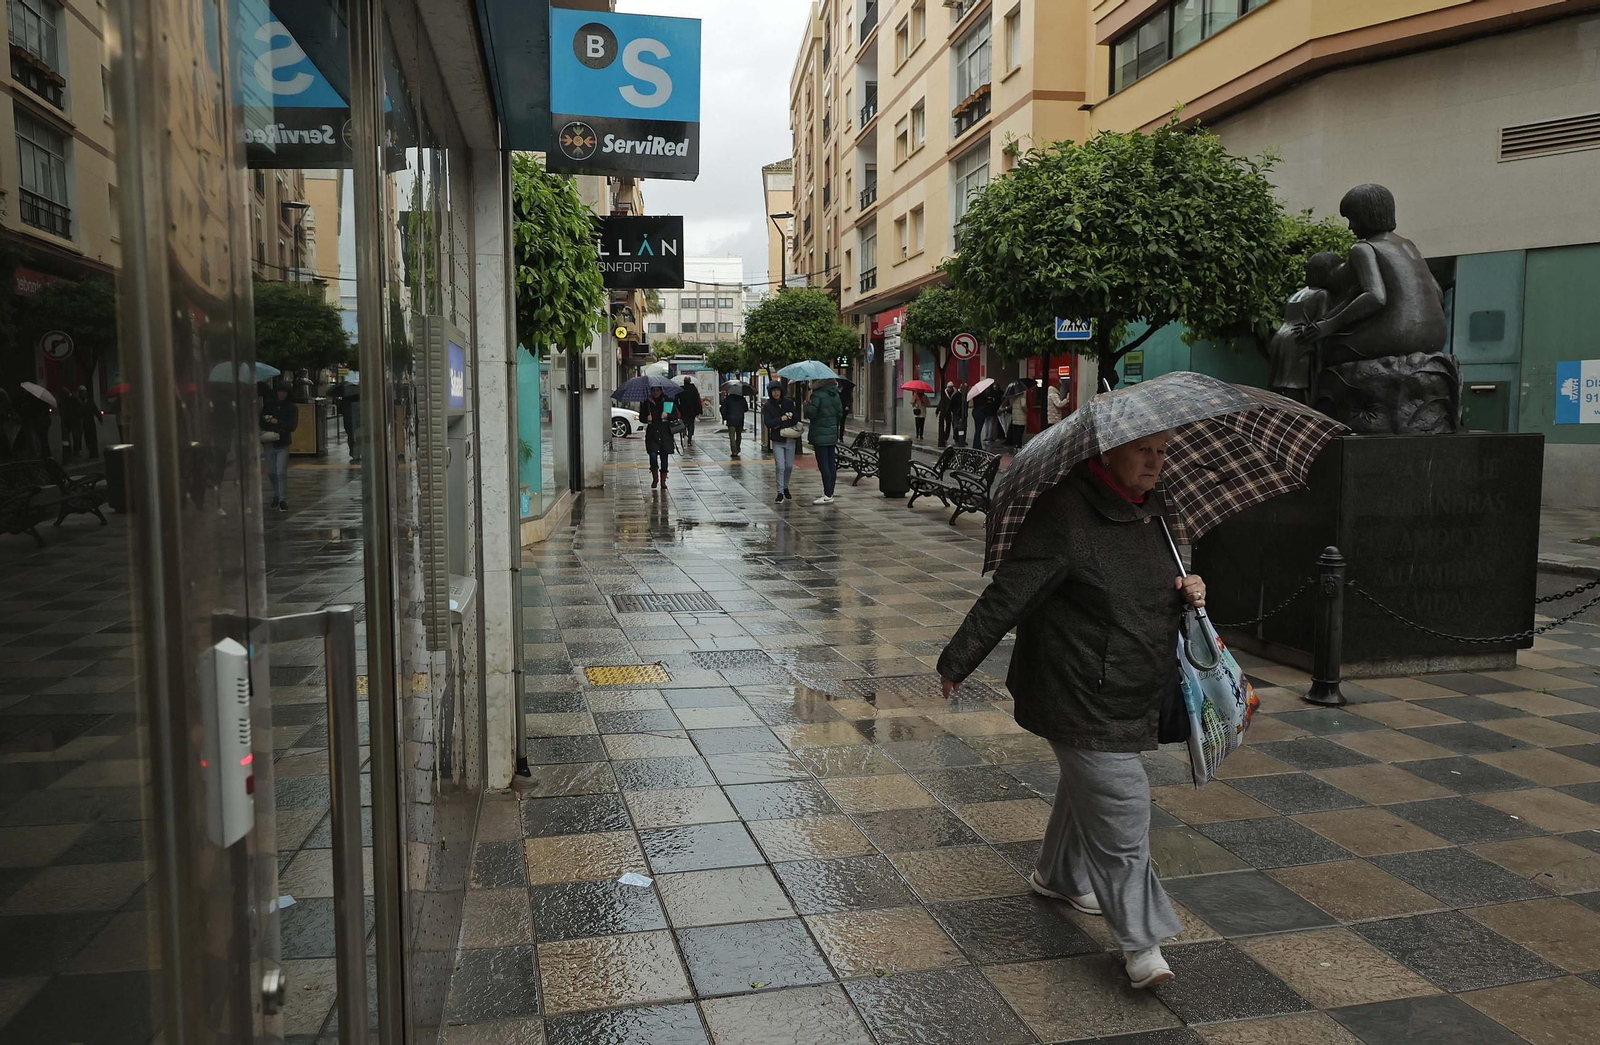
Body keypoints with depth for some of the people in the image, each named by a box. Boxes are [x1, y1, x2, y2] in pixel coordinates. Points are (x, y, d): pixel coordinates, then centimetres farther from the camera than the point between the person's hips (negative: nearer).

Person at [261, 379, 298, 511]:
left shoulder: (292, 407, -4)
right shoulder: (268, 404, 3)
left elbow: (291, 426, -12)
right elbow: (260, 419, 3)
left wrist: (276, 422, -16)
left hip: (283, 445, -3)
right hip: (268, 444, 3)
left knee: (281, 473, -8)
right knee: (271, 472, 13)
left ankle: (283, 500, 1)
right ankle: (276, 495, 33)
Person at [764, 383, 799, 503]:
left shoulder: (789, 402, 2)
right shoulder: (767, 406, -2)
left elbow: (796, 418, -5)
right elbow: (767, 422, -12)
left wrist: (781, 425, -12)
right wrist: (782, 419, -15)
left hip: (790, 440, 2)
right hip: (777, 440, -2)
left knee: (789, 466, 8)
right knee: (780, 467, -9)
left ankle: (785, 487, 29)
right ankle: (780, 493, -3)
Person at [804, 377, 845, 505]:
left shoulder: (818, 395, -15)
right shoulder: (835, 395, 10)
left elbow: (810, 413, -18)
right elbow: (840, 413, 15)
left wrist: (807, 405, 2)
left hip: (820, 435, -8)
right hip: (832, 433, 8)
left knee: (823, 465, -6)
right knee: (831, 464, 10)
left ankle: (828, 495, -7)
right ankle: (830, 493, 16)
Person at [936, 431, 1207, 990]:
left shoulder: (1148, 515, 9)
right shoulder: (1066, 511, -19)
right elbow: (1009, 593, -20)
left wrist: (1186, 594, 0)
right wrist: (960, 659, -18)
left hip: (1131, 694, 9)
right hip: (1079, 696, -9)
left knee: (1088, 785, 24)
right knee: (1120, 802, -8)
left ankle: (1060, 876, 47)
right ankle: (1140, 940, 3)